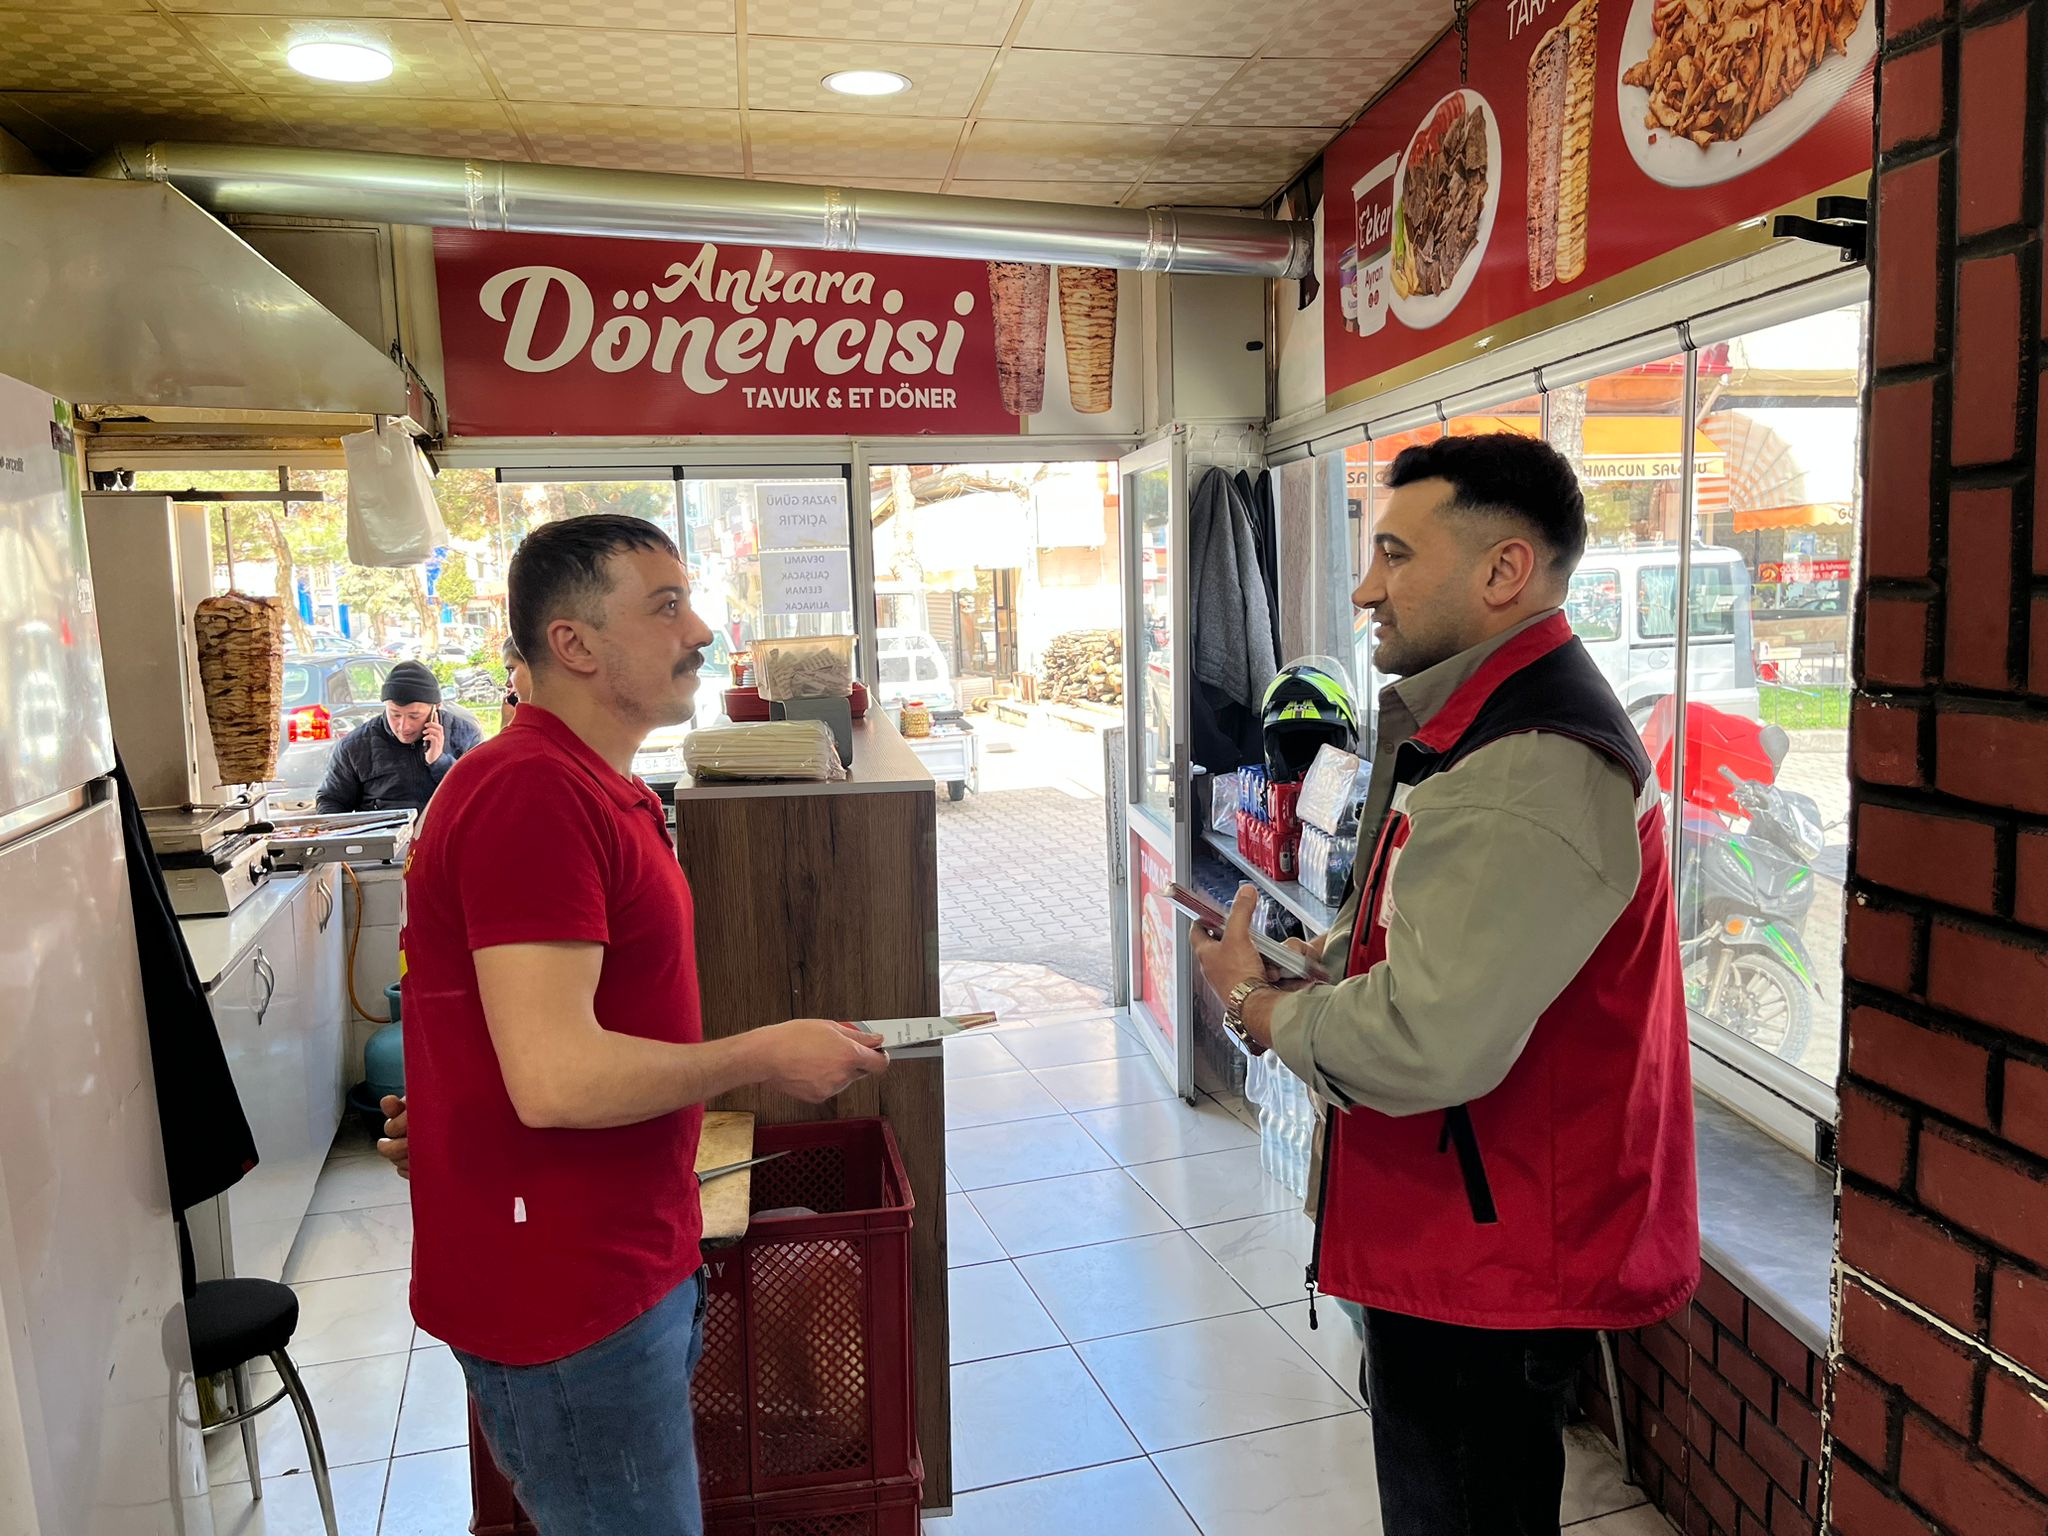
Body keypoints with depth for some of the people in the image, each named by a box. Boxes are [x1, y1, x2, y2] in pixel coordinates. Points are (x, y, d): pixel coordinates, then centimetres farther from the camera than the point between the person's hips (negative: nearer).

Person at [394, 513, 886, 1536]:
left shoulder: (595, 789, 11)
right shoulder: (531, 793, -23)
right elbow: (555, 1076, -29)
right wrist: (765, 1056, -19)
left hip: (621, 1265, 10)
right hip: (563, 1296, -10)